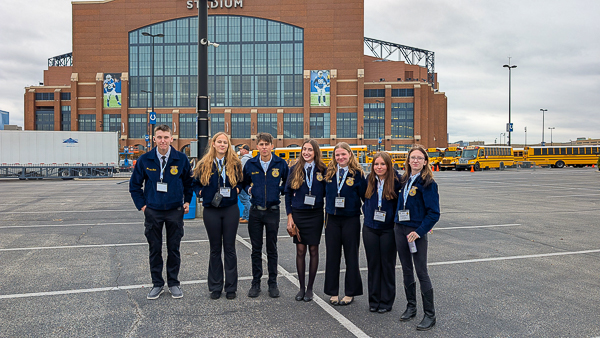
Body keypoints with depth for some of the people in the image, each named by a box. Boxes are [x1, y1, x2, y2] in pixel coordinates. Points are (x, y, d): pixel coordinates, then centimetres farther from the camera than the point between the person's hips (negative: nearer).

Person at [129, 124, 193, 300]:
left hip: (175, 211, 0)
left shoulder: (181, 159, -4)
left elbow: (189, 181, 11)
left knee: (174, 249, 7)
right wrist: (142, 205, 1)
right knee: (155, 249, 9)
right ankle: (157, 284, 22)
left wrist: (187, 201, 3)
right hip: (153, 211, 1)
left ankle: (173, 283, 21)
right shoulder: (144, 159, -3)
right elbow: (134, 185, 8)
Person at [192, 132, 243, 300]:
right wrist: (200, 192, -3)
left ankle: (231, 287, 16)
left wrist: (237, 189, -2)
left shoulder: (235, 164, 3)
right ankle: (215, 287, 20)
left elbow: (242, 181, 16)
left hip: (231, 209, 0)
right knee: (215, 249, 9)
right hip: (211, 211, 0)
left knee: (230, 248, 5)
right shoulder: (204, 165, 3)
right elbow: (195, 183, 14)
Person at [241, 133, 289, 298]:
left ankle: (273, 283, 18)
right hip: (255, 211, 1)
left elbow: (288, 182, 13)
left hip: (273, 211, -1)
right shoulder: (250, 164, 2)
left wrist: (280, 190, -2)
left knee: (272, 249, 7)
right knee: (256, 249, 8)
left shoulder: (281, 164, -2)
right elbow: (244, 182, 18)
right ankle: (256, 283, 18)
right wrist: (249, 189, 1)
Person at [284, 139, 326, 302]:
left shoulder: (322, 170, 0)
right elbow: (288, 193, 4)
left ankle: (310, 288, 17)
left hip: (315, 214, 0)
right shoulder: (294, 169, 2)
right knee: (300, 250, 5)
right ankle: (302, 287, 17)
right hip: (298, 214, 1)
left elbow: (326, 192, 4)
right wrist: (289, 216, -1)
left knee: (313, 250, 5)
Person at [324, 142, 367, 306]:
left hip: (351, 220, -3)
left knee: (351, 256, 7)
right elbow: (324, 192, 17)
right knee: (332, 256, 7)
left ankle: (350, 293, 18)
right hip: (332, 219, 3)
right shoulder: (329, 172, 5)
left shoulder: (357, 173, -4)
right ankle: (333, 292, 19)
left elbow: (365, 195, -4)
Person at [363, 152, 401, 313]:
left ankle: (386, 301, 19)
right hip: (370, 229, 4)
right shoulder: (369, 180, 3)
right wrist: (367, 212, 10)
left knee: (388, 264, 6)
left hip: (388, 229, -3)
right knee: (373, 264, 9)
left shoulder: (396, 181, -10)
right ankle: (374, 300, 21)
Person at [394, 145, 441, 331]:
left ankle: (430, 315, 9)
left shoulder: (428, 183, -11)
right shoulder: (404, 180, 8)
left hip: (417, 232, -6)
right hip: (400, 229, 6)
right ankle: (411, 307, 28)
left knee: (421, 273, -1)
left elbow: (434, 213, -14)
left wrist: (419, 232, -20)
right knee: (406, 270, 14)